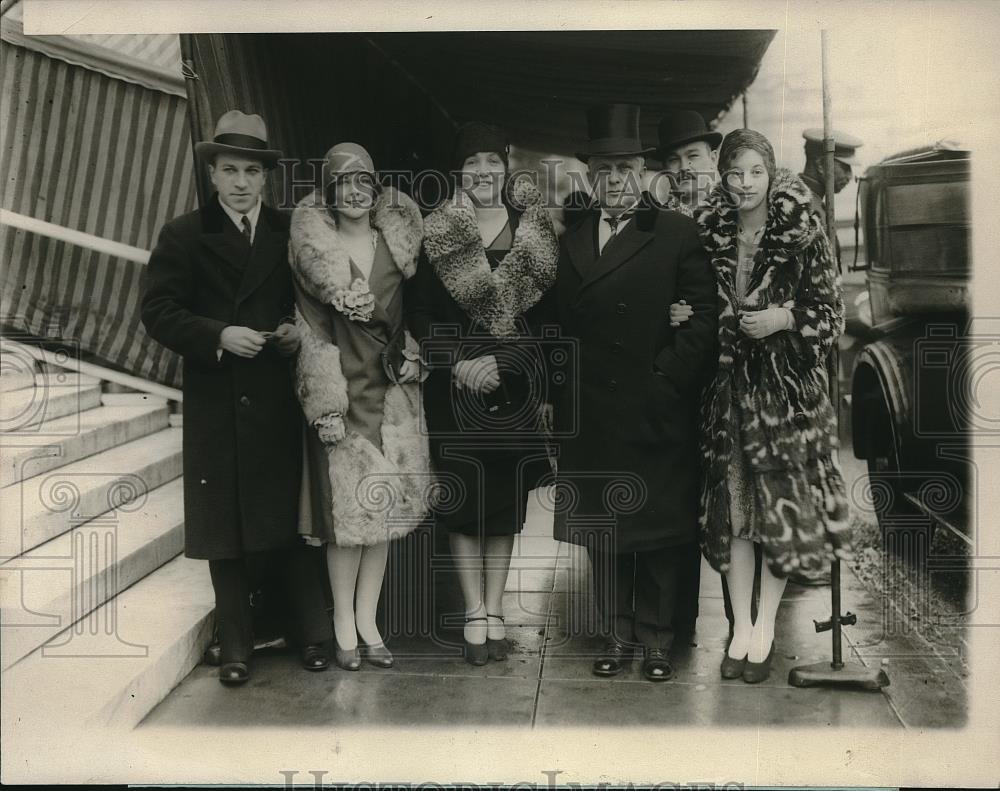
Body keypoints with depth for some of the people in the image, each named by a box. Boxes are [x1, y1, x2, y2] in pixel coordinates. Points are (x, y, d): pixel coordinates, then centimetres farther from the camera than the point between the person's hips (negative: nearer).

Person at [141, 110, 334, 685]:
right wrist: (219, 335, -17)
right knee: (224, 528, 6)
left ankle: (313, 635, 20)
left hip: (281, 402, 1)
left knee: (293, 519, 7)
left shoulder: (291, 234, 8)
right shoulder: (184, 236, 3)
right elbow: (158, 311, -4)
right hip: (216, 406, 0)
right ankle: (236, 647, 19)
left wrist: (299, 331, -9)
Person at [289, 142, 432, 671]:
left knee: (385, 508, 7)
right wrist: (327, 406, -12)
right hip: (342, 391, -3)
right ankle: (344, 627, 13)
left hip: (393, 392, 3)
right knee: (347, 509, -1)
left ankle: (367, 621, 19)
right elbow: (312, 333, -7)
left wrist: (409, 360, 2)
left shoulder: (398, 238, 6)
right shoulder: (312, 246, -3)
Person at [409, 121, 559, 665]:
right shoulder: (436, 232, 2)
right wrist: (459, 364, -12)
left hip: (514, 381, 1)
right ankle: (475, 615, 13)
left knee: (506, 499, 6)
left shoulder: (534, 230, 4)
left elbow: (545, 310, 0)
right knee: (463, 499, 2)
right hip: (454, 381, -1)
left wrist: (500, 364, -11)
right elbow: (421, 313, 0)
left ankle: (494, 611, 17)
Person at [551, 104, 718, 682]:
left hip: (658, 413, -3)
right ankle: (617, 638, 22)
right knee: (601, 529, 9)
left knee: (659, 528, 5)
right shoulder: (570, 243, 12)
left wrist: (672, 373, -12)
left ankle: (656, 640, 18)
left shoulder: (677, 234, 0)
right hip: (591, 414, 4)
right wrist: (564, 396, 0)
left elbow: (707, 312, -5)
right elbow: (562, 324, 9)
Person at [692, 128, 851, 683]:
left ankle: (765, 628, 17)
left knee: (782, 503, 2)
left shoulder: (802, 234, -6)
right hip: (726, 386, 3)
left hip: (787, 387, -2)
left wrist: (784, 318, -17)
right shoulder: (707, 236, 4)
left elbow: (831, 312, -3)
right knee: (731, 505, 5)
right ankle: (741, 627, 18)